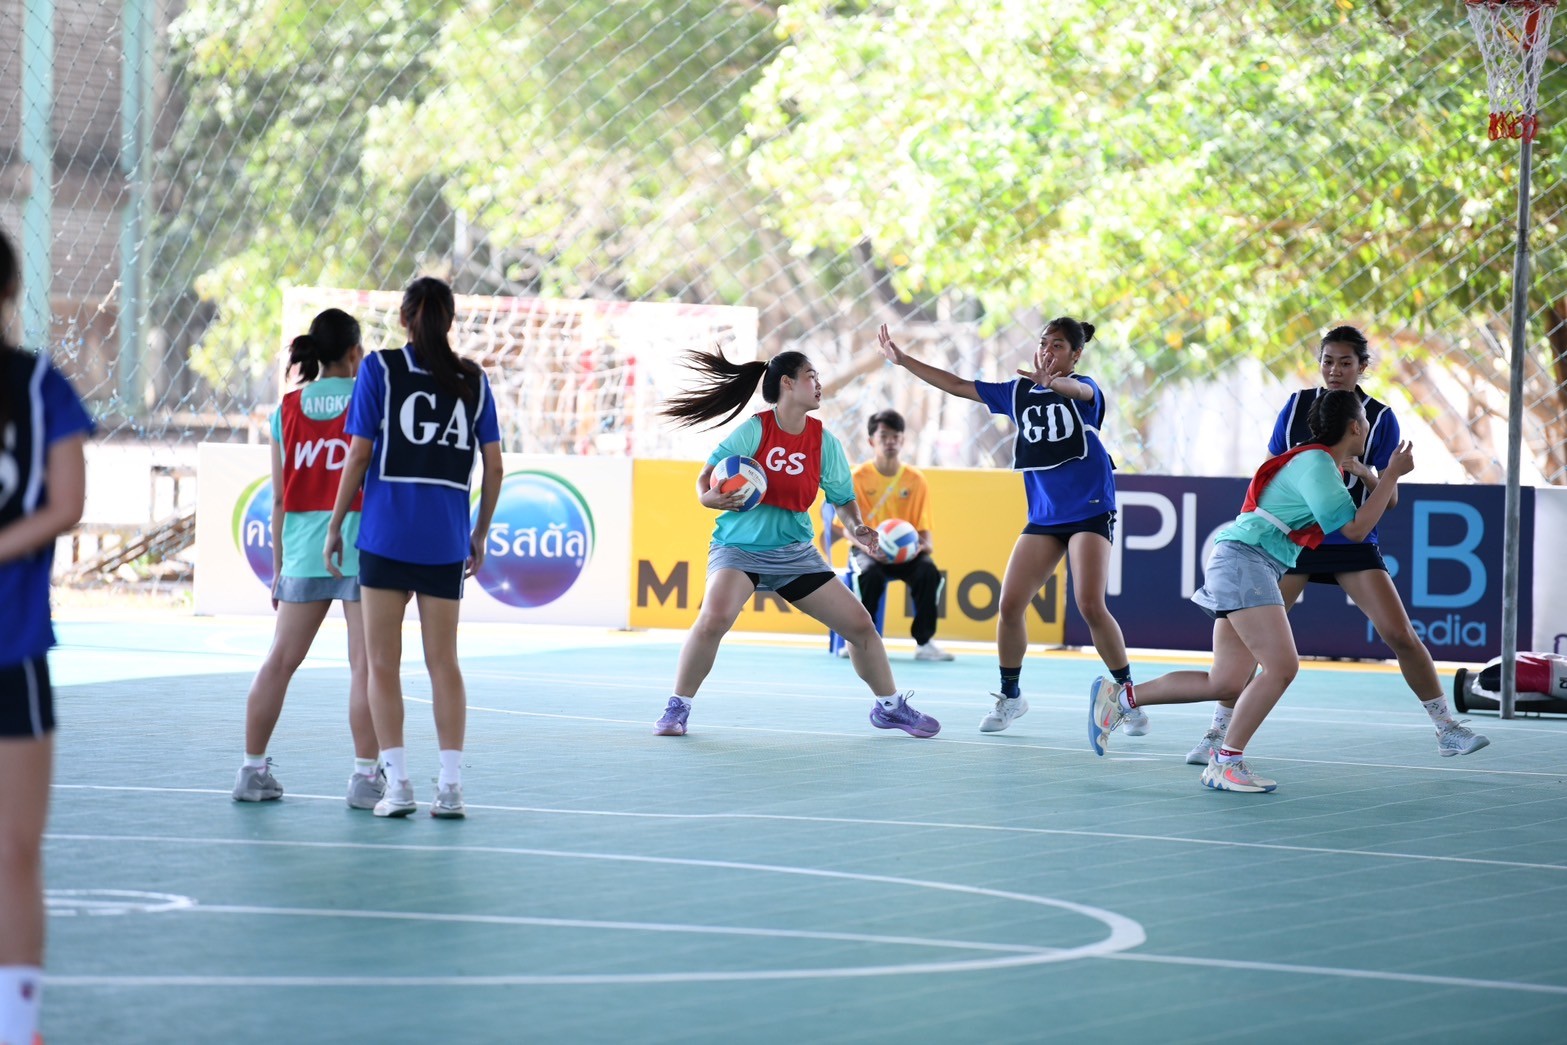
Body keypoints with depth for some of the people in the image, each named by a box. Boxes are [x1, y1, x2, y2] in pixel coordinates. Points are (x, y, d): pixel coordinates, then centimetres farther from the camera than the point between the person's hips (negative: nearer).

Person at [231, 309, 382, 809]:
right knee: (365, 665, -3)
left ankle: (253, 769, 14)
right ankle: (366, 776, -4)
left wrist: (278, 566, 14)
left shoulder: (288, 409, 8)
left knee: (280, 660, 9)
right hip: (363, 547, -4)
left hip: (303, 549, 4)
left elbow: (280, 499, 9)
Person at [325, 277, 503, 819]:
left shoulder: (380, 368, 0)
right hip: (447, 536, 3)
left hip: (386, 532, -3)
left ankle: (398, 784, -1)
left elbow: (359, 455, -3)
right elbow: (493, 466, 7)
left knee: (383, 662, 4)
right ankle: (450, 786, 3)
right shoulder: (473, 379, 8)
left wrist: (334, 526, 4)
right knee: (443, 661, 8)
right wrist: (480, 535, 18)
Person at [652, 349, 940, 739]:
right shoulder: (754, 430, -12)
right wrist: (710, 497, -31)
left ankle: (889, 707, 25)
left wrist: (855, 527, -11)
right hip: (740, 545, -4)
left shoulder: (824, 441, 0)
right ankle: (677, 709, -13)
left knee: (861, 624, 3)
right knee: (714, 618, -30)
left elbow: (843, 498, 9)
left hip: (795, 553, 5)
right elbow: (706, 478, -9)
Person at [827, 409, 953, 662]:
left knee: (929, 572, -31)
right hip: (868, 550, -2)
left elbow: (923, 527, 4)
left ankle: (924, 642, -20)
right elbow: (843, 525, -3)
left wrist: (924, 544, -19)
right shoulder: (858, 477, -4)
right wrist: (867, 545, -22)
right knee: (870, 574, -37)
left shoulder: (915, 479, 2)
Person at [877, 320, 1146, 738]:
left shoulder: (1085, 387, -4)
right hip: (1044, 515, 5)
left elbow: (1079, 390, -30)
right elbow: (959, 386, 14)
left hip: (1089, 512, -5)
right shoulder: (1018, 391, 9)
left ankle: (1128, 693, -3)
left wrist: (1053, 381, -54)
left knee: (1091, 606, -17)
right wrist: (903, 360, 11)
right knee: (1010, 605, -3)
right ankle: (1010, 696, 14)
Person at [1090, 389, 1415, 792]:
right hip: (1242, 559, -10)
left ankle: (1119, 699, 12)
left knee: (1227, 683, 6)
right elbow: (1354, 529, -16)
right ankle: (1225, 763, -12)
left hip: (1248, 569, 10)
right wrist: (1391, 475, -12)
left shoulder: (1326, 464, 17)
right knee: (1282, 666, -16)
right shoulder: (1317, 464, -12)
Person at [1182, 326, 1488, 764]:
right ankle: (1218, 731, 4)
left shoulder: (1380, 419, -4)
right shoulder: (1297, 406, 1)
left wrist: (1363, 473, -23)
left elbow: (1389, 500, -4)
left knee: (1400, 634, -10)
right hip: (1292, 538, 1)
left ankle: (1447, 728, 2)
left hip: (1353, 543, -1)